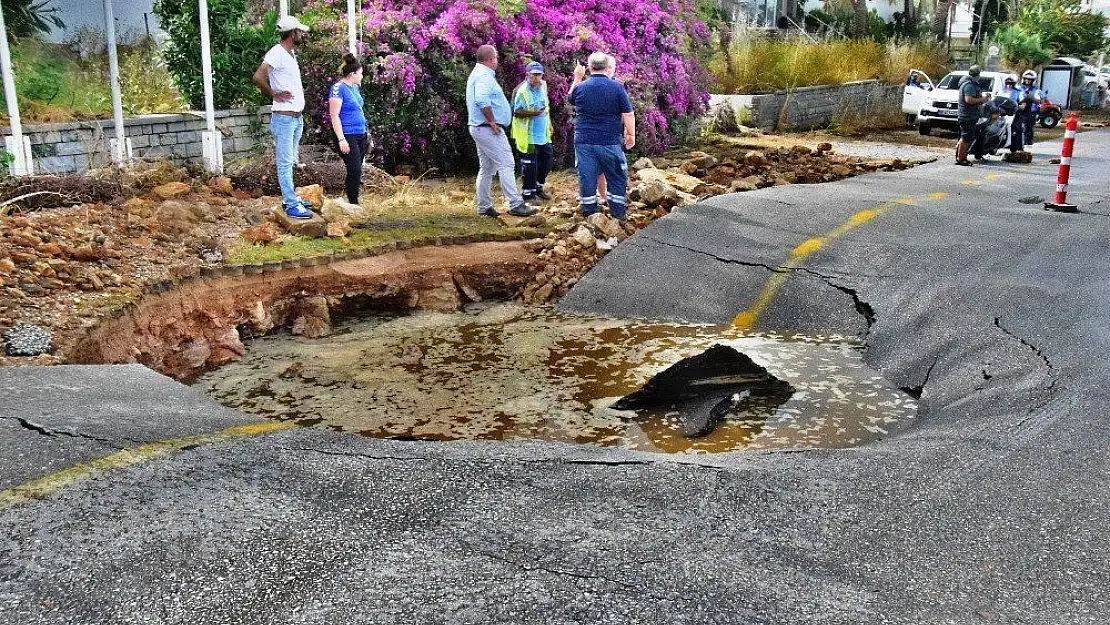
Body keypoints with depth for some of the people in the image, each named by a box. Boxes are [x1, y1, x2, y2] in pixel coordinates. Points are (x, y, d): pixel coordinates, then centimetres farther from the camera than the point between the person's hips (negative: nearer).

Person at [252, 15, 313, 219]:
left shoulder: (291, 54, 14)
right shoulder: (276, 53, -15)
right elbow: (258, 77, -28)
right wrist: (275, 94, -16)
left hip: (297, 118, 9)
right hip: (284, 118, -9)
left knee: (289, 162, 16)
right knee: (285, 163, -6)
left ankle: (290, 197, 24)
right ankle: (292, 206, -5)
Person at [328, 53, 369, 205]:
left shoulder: (355, 87, 15)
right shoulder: (338, 88, -11)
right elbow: (334, 115, -15)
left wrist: (366, 135, 24)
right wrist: (341, 139, -20)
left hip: (360, 135, 8)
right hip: (348, 136, -8)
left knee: (356, 172, 9)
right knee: (355, 171, -10)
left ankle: (355, 204, 14)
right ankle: (353, 204, -2)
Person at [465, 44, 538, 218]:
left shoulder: (477, 74, 19)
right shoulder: (484, 77, -15)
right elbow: (482, 101, -31)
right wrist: (492, 122, -22)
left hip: (478, 128, 11)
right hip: (488, 129, -11)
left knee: (486, 168, 13)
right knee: (506, 164, -11)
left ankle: (484, 206, 17)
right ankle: (516, 204, -13)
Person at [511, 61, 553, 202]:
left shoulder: (543, 86, 9)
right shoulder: (521, 91, -15)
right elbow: (516, 112, -16)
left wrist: (549, 124, 22)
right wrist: (532, 113, -30)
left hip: (543, 133, 8)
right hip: (528, 135, -8)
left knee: (547, 158, 13)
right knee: (529, 164, -3)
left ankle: (538, 187, 30)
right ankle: (528, 193, 8)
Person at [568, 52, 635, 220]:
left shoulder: (580, 87, 0)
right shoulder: (616, 87, -7)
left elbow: (571, 98, 23)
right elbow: (628, 114, -7)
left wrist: (577, 79, 31)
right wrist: (631, 134, 4)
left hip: (584, 141, 2)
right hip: (610, 141, -2)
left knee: (587, 177, 8)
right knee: (616, 178, 10)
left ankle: (589, 213, 14)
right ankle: (618, 212, 15)